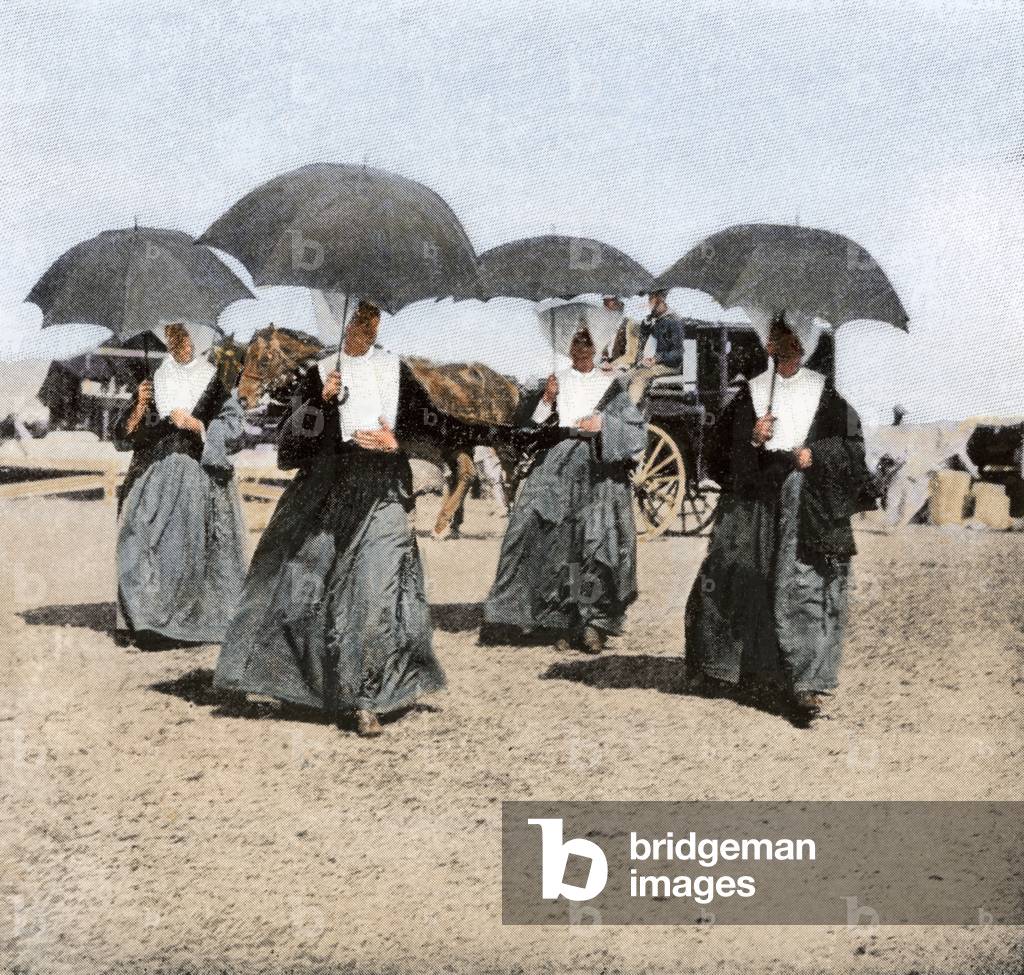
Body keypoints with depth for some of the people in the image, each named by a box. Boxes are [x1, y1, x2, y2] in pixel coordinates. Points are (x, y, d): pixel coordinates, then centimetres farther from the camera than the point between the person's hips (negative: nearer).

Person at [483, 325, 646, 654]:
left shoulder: (610, 386, 11)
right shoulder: (557, 382, 13)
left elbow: (637, 431, 6)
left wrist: (603, 424, -8)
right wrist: (547, 401, -7)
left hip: (600, 470, -1)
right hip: (559, 468, 1)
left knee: (599, 545, -10)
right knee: (559, 544, -7)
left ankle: (594, 622, -5)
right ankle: (565, 623, -1)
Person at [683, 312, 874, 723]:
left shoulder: (823, 393, 7)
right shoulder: (751, 392, 9)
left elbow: (850, 441, 8)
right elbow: (721, 445, 7)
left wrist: (815, 454, -6)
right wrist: (753, 439, -10)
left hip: (808, 504, -1)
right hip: (754, 501, 2)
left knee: (804, 589, -8)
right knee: (739, 584, 2)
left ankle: (804, 683, -7)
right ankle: (721, 668, 20)